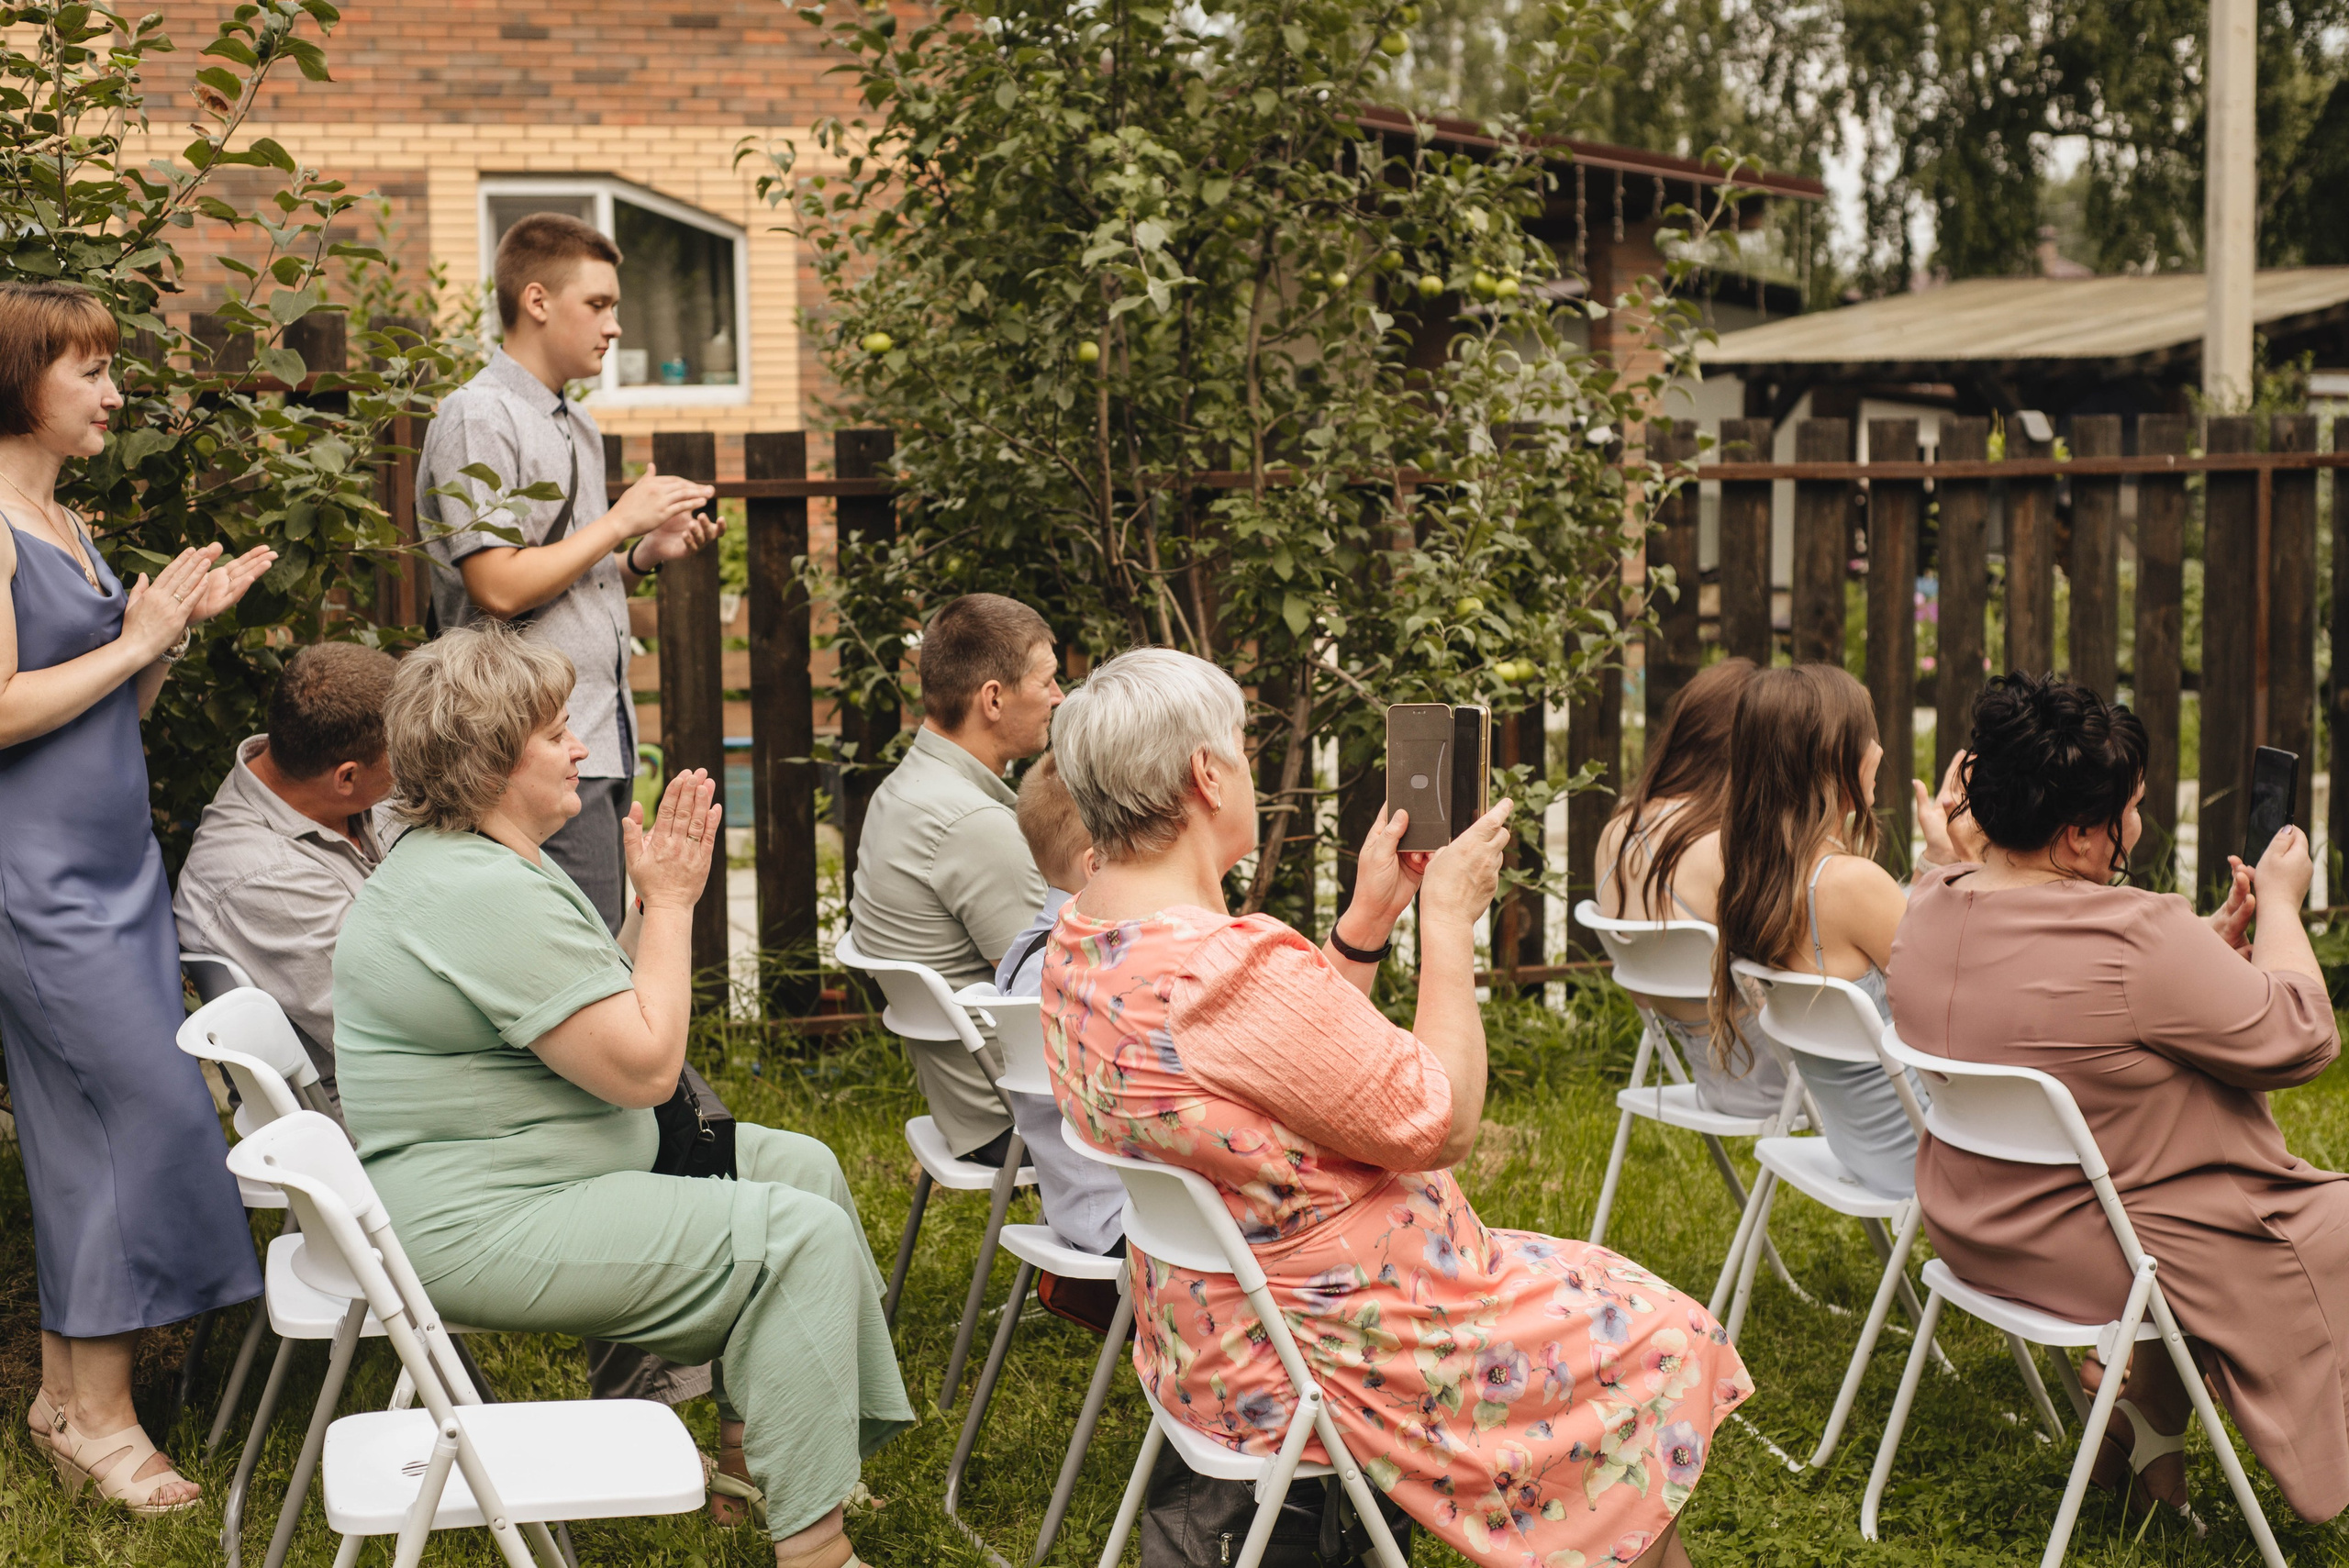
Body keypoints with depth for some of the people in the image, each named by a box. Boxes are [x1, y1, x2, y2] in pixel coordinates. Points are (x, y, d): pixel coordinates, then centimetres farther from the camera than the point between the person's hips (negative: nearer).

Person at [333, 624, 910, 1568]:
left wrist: (663, 896, 2)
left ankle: (750, 1444, 20)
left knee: (798, 1165, 12)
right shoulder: (485, 894, -24)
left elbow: (614, 1021, 14)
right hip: (478, 1228, -11)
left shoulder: (477, 858, 12)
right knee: (801, 1238, -17)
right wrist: (670, 902, -13)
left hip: (507, 1173, 11)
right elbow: (644, 1066, -24)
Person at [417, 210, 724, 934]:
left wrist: (643, 557, 7)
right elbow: (500, 587, -18)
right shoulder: (479, 418, -9)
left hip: (605, 739, 9)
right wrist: (622, 521, -11)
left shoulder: (577, 426, 19)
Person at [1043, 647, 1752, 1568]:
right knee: (1662, 1343, 9)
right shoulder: (1238, 971, -32)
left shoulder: (1083, 938, -1)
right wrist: (1448, 918, -12)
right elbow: (1439, 1123, -21)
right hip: (1317, 1361, -10)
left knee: (1581, 1290, 24)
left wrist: (1368, 918, 2)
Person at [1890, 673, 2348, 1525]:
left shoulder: (1928, 905, -4)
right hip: (2102, 1254, -8)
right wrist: (2281, 904, -2)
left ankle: (2120, 1401, 28)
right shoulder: (2136, 939, -29)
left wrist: (2213, 941, 10)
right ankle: (2152, 1422, 21)